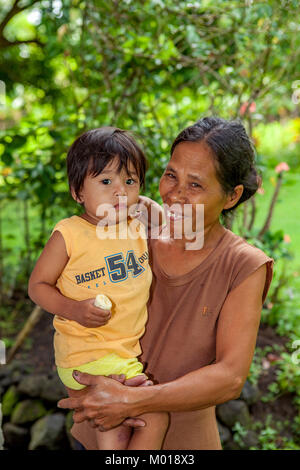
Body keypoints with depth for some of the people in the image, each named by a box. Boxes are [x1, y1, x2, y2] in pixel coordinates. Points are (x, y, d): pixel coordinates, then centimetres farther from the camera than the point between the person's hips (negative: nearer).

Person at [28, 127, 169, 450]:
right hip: (88, 354, -6)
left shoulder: (139, 229, 3)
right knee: (155, 418, -9)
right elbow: (37, 285, -9)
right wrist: (73, 309, -24)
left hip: (129, 348, 6)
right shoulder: (69, 235, -15)